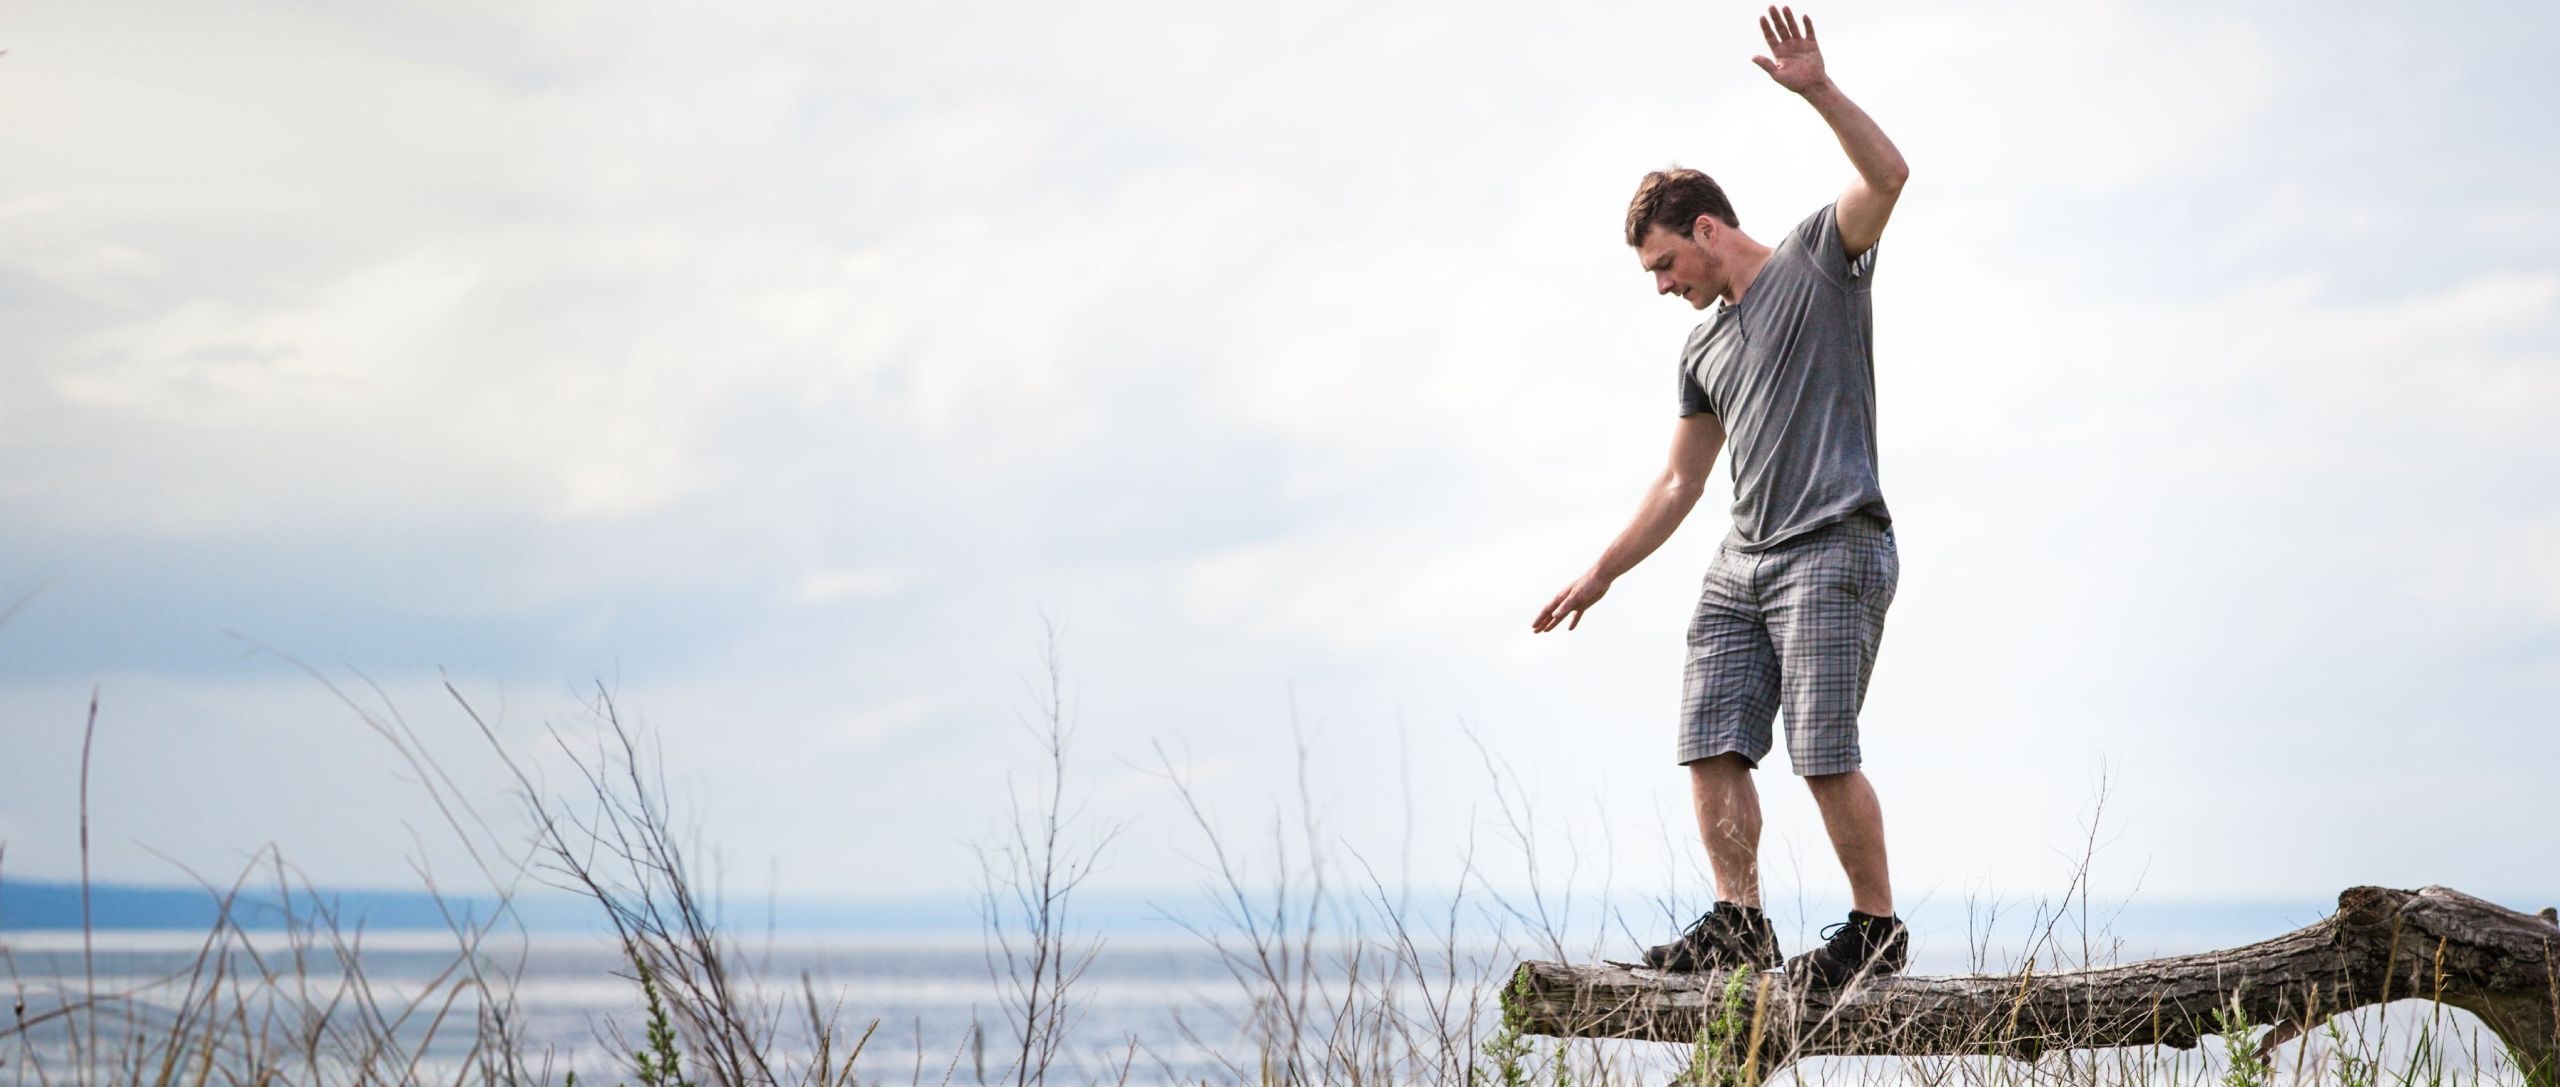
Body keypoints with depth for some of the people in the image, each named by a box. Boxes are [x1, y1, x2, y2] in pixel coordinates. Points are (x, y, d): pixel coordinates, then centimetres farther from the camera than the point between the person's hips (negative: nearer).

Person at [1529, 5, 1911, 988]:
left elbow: (1887, 175, -14)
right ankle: (1737, 922, 0)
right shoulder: (1704, 351, 22)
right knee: (1712, 742, -3)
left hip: (1832, 548, -8)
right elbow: (1677, 486, 27)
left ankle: (1877, 927, -1)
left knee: (1824, 753, -12)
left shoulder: (1818, 260, 4)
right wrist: (1597, 579, 26)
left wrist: (1818, 91, -24)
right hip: (1743, 559, 8)